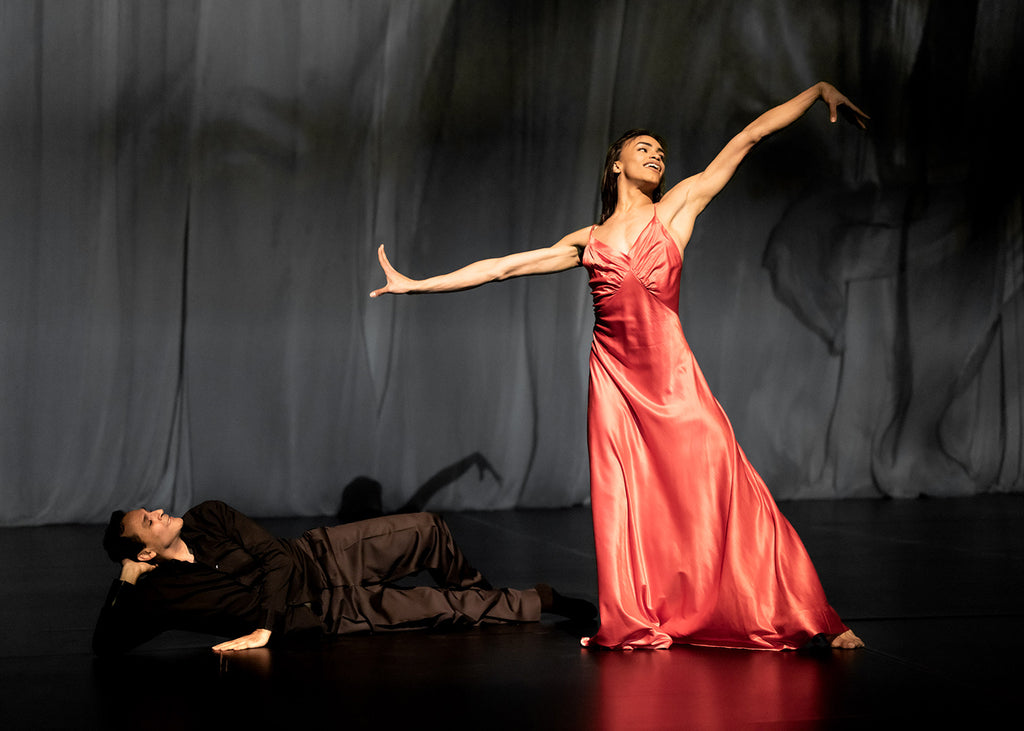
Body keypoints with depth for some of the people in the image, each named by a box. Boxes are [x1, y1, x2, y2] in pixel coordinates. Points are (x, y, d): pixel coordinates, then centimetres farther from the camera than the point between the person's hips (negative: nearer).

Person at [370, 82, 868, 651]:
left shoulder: (676, 209, 9)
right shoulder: (587, 241, 14)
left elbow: (749, 137, 11)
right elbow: (501, 267, 17)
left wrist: (820, 89, 11)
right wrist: (415, 285, 16)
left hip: (671, 374, -2)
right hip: (615, 379, 2)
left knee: (726, 490, -4)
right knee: (624, 502, 2)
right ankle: (637, 625, 12)